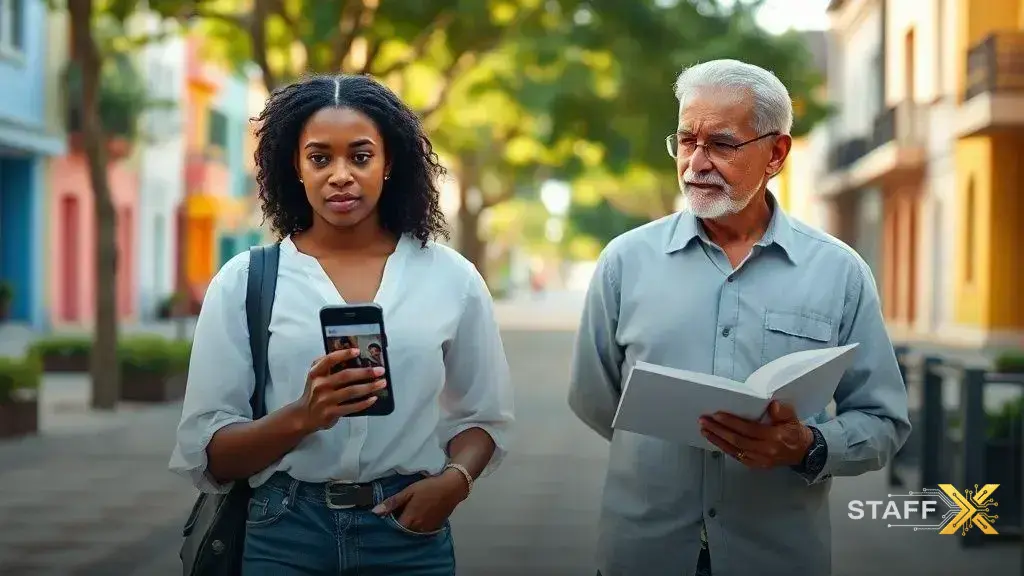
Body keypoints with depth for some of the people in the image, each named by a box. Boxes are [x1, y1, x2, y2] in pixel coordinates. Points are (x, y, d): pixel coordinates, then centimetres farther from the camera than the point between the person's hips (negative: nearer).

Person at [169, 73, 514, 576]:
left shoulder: (451, 278, 2)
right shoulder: (244, 282, -2)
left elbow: (484, 417, 11)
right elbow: (207, 454, -5)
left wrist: (454, 479, -10)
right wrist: (301, 417, -22)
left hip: (408, 532, 1)